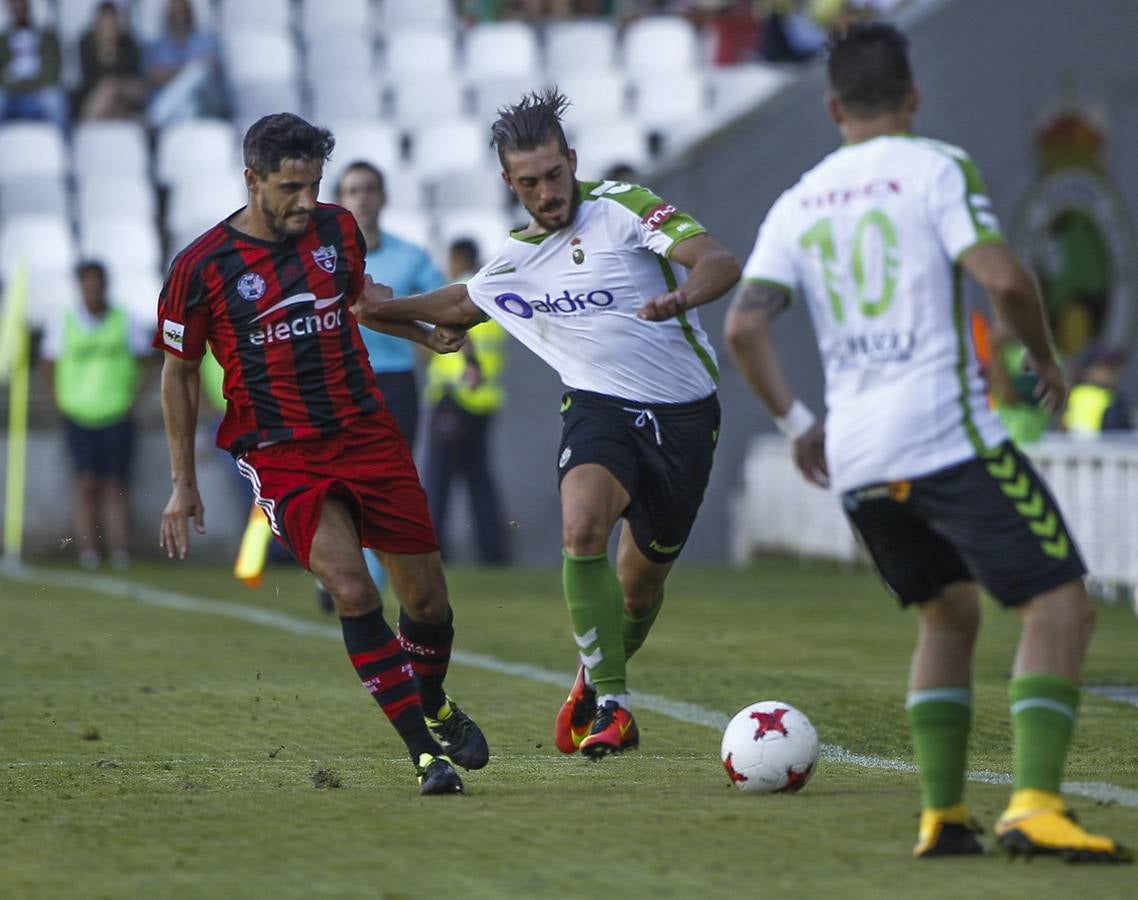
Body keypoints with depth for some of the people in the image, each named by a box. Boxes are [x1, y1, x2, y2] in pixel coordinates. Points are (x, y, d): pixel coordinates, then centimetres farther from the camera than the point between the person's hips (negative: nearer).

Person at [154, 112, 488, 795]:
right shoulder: (202, 267, -8)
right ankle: (426, 750, -16)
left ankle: (434, 706, 36)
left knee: (427, 594, 5)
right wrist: (184, 483, 5)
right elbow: (180, 371, 3)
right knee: (352, 589, -23)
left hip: (365, 432, 4)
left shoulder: (338, 231, 3)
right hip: (281, 454, -4)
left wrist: (426, 332, 15)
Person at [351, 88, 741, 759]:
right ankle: (611, 702, -17)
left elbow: (719, 263, -20)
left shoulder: (621, 208, -9)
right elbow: (461, 306, 31)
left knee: (642, 579, 6)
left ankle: (597, 684, 37)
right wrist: (389, 308, 21)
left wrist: (680, 296, -41)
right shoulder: (516, 258, 8)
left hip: (683, 414, -2)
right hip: (599, 407, 2)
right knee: (583, 532, -27)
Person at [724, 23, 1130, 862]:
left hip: (853, 455, 6)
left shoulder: (798, 203, 14)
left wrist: (795, 422, 15)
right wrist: (1046, 362, 3)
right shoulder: (937, 168, -1)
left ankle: (941, 816, 13)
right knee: (1061, 605, -5)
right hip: (947, 432, -6)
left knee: (949, 614, 22)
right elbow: (1003, 276, -13)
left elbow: (743, 325, 5)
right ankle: (1034, 805, -22)